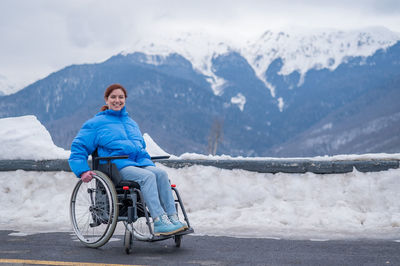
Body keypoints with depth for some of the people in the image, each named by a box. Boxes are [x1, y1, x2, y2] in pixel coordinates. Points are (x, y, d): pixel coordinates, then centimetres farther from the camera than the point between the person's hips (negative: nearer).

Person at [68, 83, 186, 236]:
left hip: (141, 161, 5)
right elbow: (78, 147, 7)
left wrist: (147, 161, 26)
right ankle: (159, 223, -41)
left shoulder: (131, 123, 30)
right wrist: (83, 171, -7)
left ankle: (173, 218, -31)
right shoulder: (96, 123, 12)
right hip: (118, 165, -5)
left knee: (161, 174, -26)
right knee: (147, 176, -33)